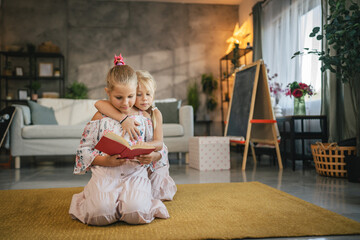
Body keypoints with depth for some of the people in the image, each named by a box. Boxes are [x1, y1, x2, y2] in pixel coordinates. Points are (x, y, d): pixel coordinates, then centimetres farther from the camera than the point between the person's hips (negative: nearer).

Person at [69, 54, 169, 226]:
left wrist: (153, 156, -11)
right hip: (105, 173, 0)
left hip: (135, 174, 1)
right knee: (101, 212, -25)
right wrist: (105, 161, -13)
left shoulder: (143, 117, 9)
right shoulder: (100, 118, 5)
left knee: (136, 213, -26)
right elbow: (84, 150, 5)